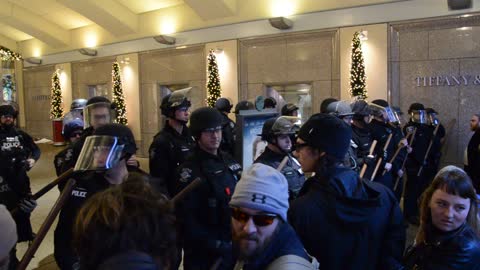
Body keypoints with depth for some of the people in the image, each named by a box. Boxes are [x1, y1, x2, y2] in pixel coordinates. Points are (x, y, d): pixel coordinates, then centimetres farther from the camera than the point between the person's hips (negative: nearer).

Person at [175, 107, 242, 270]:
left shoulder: (229, 161, 6)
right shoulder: (190, 171, -15)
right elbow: (187, 220, -19)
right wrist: (216, 246, -18)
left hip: (234, 247, 6)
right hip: (204, 254, -6)